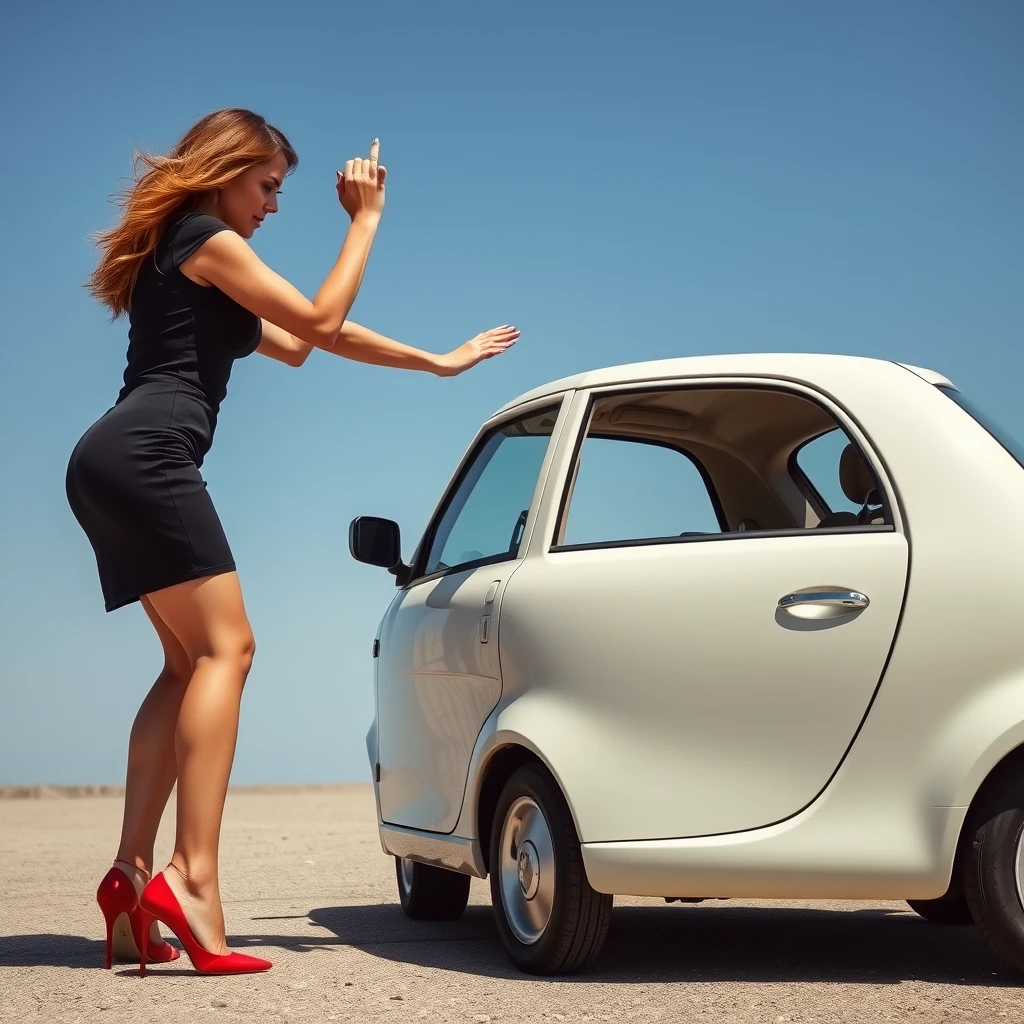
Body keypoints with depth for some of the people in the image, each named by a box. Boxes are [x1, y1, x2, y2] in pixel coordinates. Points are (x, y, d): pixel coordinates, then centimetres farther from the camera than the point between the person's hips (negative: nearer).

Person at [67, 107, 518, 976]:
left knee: (190, 661, 7)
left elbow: (299, 342, 31)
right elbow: (319, 321, 0)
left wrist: (437, 362, 31)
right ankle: (191, 878, -25)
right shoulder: (206, 239, -1)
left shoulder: (181, 253, 30)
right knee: (224, 648, -14)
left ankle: (133, 873, -3)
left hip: (112, 466, 10)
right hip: (146, 458, -10)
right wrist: (366, 218, 10)